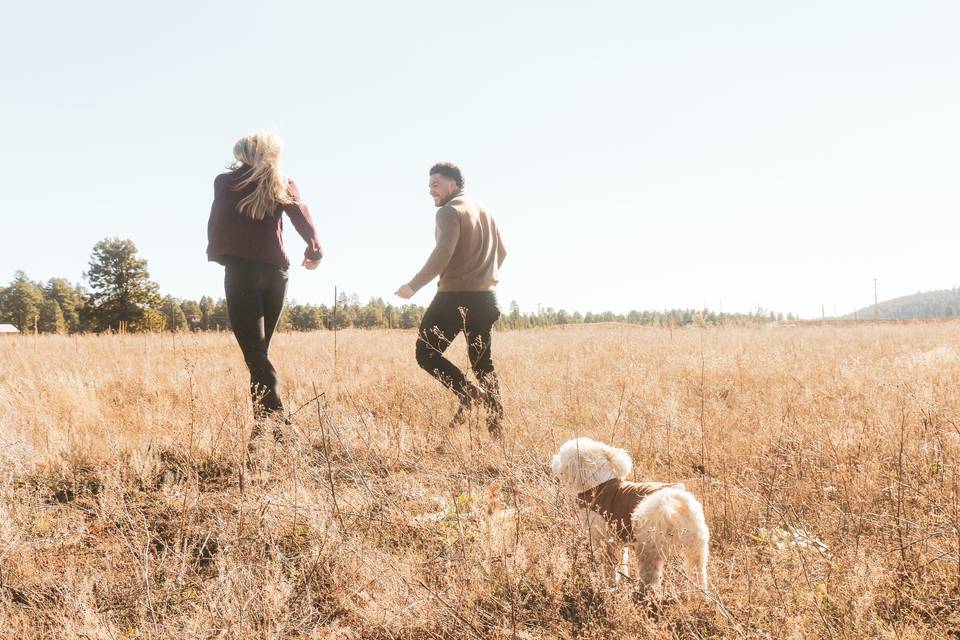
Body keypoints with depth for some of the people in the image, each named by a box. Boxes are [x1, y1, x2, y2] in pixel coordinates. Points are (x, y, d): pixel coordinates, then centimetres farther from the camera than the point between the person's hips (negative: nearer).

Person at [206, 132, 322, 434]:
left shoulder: (227, 182, 5)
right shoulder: (284, 184, 9)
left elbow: (216, 224, 7)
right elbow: (302, 218, -2)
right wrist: (314, 251, 5)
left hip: (241, 268, -4)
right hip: (275, 270, 4)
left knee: (253, 349, -8)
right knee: (259, 348, 14)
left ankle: (272, 416, -21)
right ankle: (266, 419, 12)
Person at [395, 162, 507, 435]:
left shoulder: (450, 211, -8)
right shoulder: (484, 211, 18)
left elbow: (443, 254, -20)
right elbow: (501, 252, 25)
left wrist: (414, 285, -15)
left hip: (455, 296, -8)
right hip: (484, 298, 8)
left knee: (426, 353, 1)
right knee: (483, 361, 13)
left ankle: (467, 393, -16)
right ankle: (496, 423, 7)